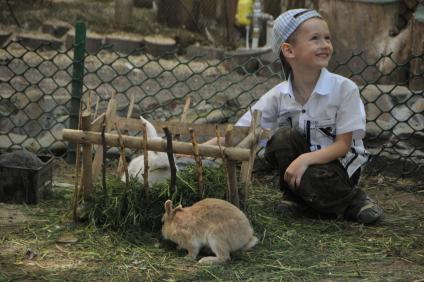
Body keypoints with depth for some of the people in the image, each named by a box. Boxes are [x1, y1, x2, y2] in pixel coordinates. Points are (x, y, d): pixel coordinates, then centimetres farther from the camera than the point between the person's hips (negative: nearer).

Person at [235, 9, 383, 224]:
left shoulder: (345, 89, -17)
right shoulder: (278, 95, -8)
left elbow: (343, 145, -16)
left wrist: (306, 159, -31)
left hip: (340, 165, -3)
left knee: (310, 178, -34)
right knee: (282, 136, -25)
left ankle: (353, 200, -6)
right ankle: (296, 194, -5)